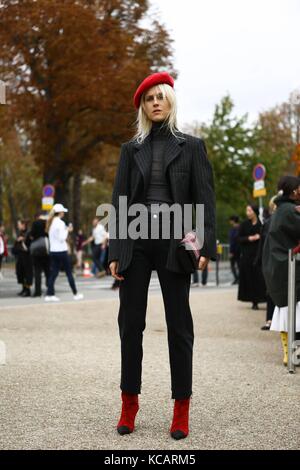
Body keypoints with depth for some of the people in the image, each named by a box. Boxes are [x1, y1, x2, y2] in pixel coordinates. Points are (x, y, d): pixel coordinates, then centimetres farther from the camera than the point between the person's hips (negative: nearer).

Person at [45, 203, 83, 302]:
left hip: (53, 251, 7)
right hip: (61, 251, -7)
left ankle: (49, 294, 0)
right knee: (69, 273, 3)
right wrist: (67, 230, -4)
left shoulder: (50, 223, 9)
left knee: (53, 272, 7)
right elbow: (62, 238, -18)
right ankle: (75, 294, 10)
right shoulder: (60, 223, -13)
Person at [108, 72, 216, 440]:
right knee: (130, 323, 3)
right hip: (136, 243, 2)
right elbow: (119, 200, 8)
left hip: (173, 242, -2)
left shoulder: (191, 146, 7)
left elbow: (204, 199, 2)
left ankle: (181, 409, 8)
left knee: (178, 325, 1)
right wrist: (115, 252, 1)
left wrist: (205, 246, -10)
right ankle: (129, 403, 14)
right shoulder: (131, 149, 12)